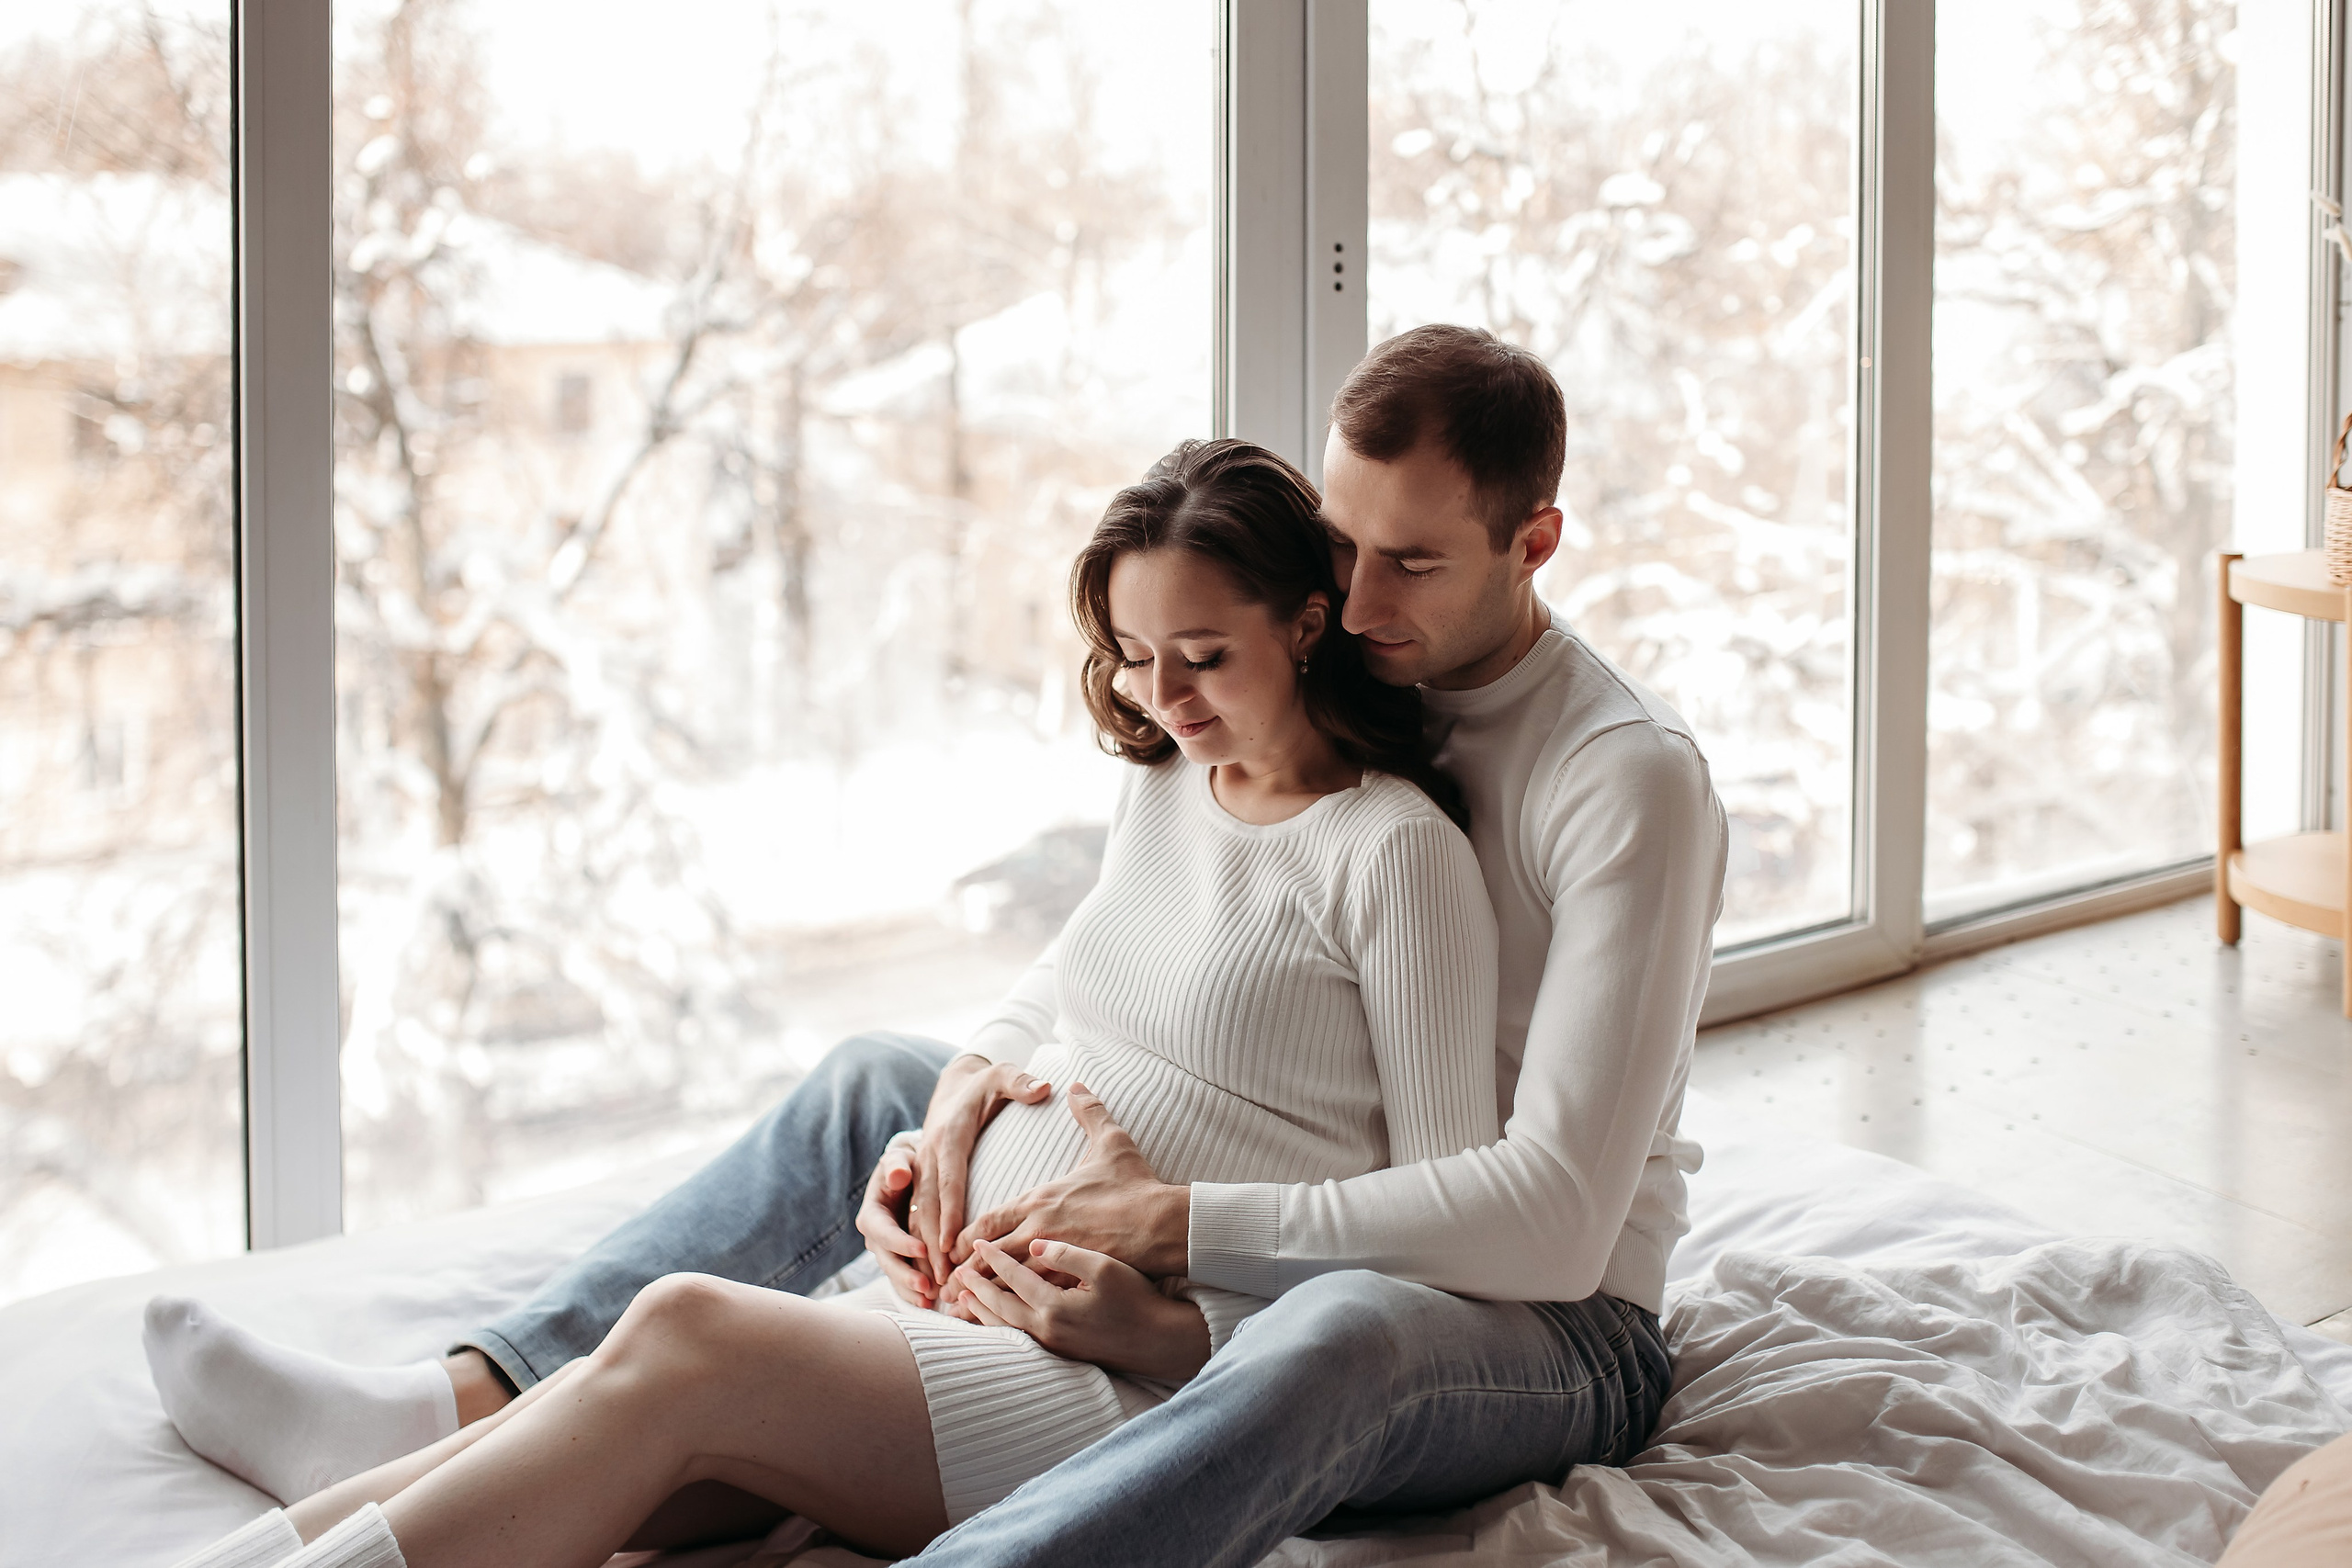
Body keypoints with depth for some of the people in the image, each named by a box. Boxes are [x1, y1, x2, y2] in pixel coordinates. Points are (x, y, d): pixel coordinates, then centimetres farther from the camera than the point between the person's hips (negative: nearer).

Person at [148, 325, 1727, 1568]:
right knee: (879, 1078, 5)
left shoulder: (1630, 778, -20)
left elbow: (1557, 1218, -27)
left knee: (1336, 1338, -44)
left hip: (1542, 1325, -8)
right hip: (1262, 1243, 8)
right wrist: (972, 1096, -13)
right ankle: (472, 1405, -8)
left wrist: (1181, 1218, -29)